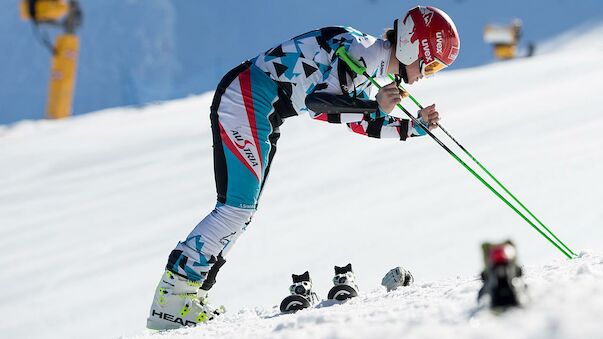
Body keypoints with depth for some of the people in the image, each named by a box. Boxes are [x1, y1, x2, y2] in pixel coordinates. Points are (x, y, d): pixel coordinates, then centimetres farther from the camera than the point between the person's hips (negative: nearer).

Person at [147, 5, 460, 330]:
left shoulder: (373, 65, 15)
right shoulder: (364, 50, -16)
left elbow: (366, 124, 25)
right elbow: (315, 98, -25)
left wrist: (416, 126, 17)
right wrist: (374, 105, -28)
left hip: (260, 111, 11)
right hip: (245, 98, -11)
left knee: (242, 209, 9)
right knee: (238, 205, -14)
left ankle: (188, 291, 10)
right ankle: (171, 296, -14)